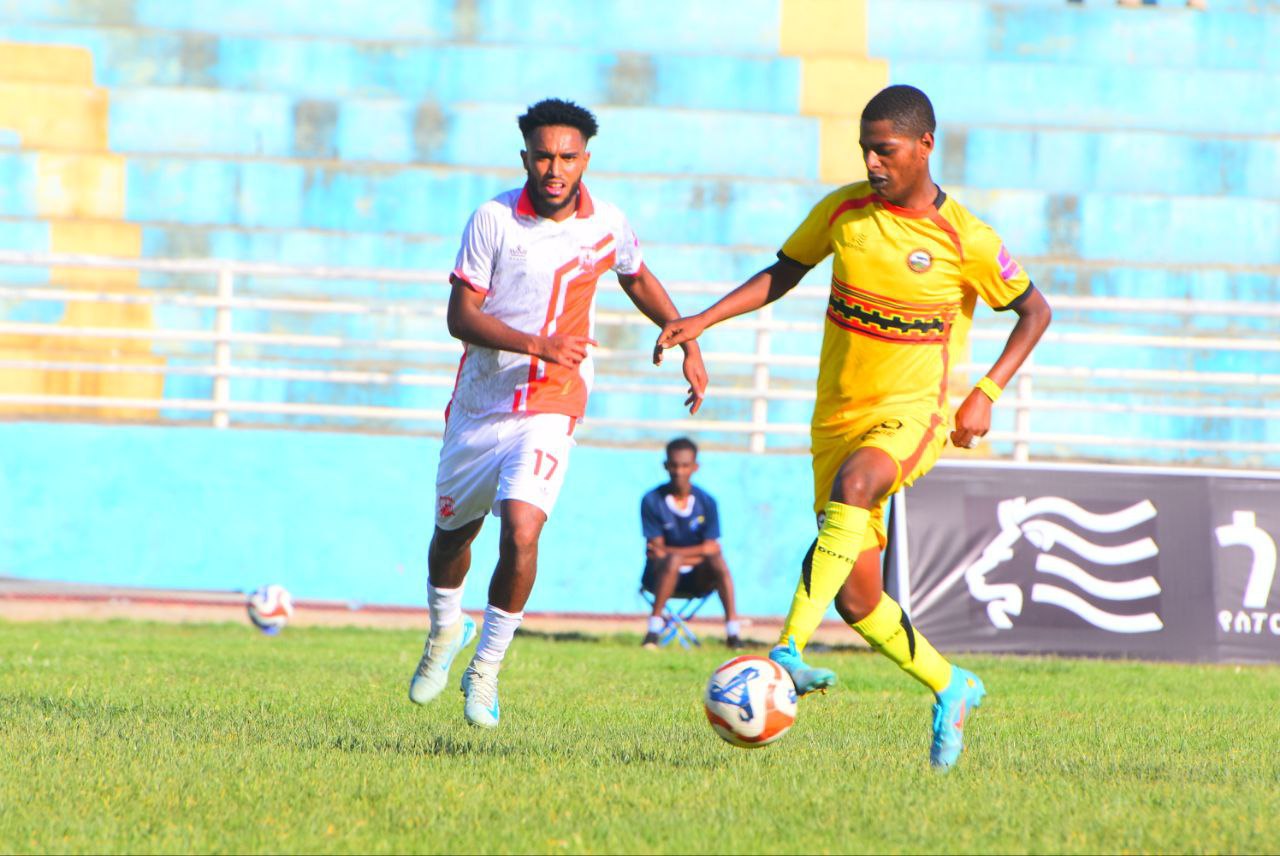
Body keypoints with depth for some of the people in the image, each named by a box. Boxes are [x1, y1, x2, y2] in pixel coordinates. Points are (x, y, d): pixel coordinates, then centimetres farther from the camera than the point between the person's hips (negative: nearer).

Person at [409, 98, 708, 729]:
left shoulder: (607, 226, -3)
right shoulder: (493, 219, -11)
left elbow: (639, 280, 20)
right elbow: (461, 316, -13)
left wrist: (688, 344, 16)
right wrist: (538, 345, -26)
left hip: (550, 410, -1)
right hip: (479, 404, 1)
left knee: (521, 533, -21)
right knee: (452, 532, 17)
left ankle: (486, 669, -3)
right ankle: (446, 630, 49)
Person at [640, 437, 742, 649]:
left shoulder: (706, 502, -1)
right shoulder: (652, 501, -5)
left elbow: (711, 548, -9)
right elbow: (657, 549, -10)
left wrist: (668, 552, -19)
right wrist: (698, 554, -20)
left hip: (697, 578, 2)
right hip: (661, 576, -2)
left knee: (717, 558, -30)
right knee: (673, 561, -35)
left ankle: (732, 628, -28)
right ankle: (654, 626, -31)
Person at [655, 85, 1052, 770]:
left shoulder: (966, 241, -9)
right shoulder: (844, 211, 1)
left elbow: (1034, 312, 3)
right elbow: (782, 274, 15)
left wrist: (985, 395, -9)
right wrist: (702, 321, 3)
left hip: (914, 412, -5)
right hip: (838, 415, 5)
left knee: (853, 481, -39)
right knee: (857, 598, 0)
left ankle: (791, 651, -48)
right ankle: (951, 689, 25)